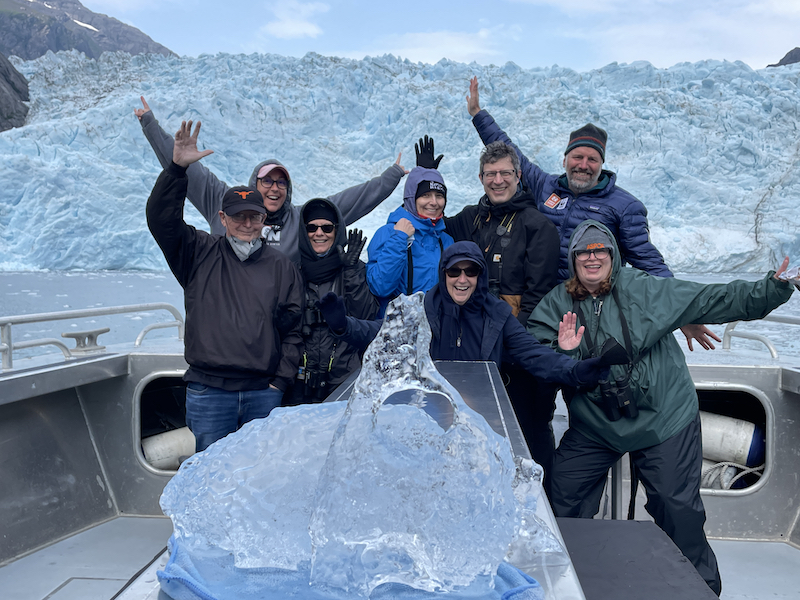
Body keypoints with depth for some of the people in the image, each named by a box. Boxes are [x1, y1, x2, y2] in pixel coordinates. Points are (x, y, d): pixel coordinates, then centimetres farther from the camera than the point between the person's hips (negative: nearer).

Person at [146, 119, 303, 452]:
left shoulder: (281, 266, 7)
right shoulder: (200, 253, 6)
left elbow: (294, 327, 7)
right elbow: (160, 218, -8)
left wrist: (280, 381, 1)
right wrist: (177, 167, -18)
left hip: (263, 392, 1)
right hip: (208, 391, -1)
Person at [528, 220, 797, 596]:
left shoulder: (647, 290, -7)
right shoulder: (556, 305, -3)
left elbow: (712, 300, -5)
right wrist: (564, 351, -28)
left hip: (664, 420, -2)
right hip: (594, 427, 2)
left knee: (677, 508, 2)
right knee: (563, 494, 4)